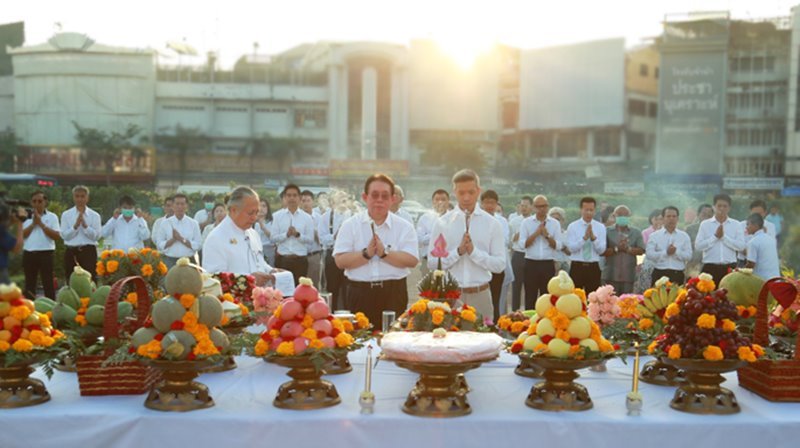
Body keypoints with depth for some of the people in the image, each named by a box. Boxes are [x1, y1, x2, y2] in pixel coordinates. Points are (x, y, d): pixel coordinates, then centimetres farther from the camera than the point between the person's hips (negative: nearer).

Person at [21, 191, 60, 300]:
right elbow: (22, 235, -1)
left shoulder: (52, 217, 1)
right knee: (29, 284, 9)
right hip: (29, 253, 3)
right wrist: (33, 223, -10)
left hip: (46, 253, -3)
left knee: (48, 284, -1)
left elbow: (57, 236, -10)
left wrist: (41, 223, -11)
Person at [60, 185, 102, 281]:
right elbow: (64, 235, -2)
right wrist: (76, 225, -15)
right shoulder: (66, 215, 7)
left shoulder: (94, 215, 4)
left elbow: (96, 236, -5)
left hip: (88, 251, -1)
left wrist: (85, 225, -16)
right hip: (71, 252, 2)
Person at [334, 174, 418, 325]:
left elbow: (412, 260, -6)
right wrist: (366, 254, -17)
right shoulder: (350, 225, 5)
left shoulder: (404, 227, 5)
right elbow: (340, 261, -3)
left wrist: (384, 253, -16)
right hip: (360, 294, 0)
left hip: (394, 294, 0)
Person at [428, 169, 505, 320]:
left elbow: (500, 264, -1)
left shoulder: (492, 224, 3)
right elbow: (432, 263, -2)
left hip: (480, 295, 1)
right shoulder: (442, 223, 2)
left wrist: (474, 251, -14)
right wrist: (458, 252, -14)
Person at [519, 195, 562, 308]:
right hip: (531, 264, -1)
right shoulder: (526, 222, 3)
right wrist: (536, 233, -13)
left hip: (548, 264, 1)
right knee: (530, 297, 2)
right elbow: (523, 244, -7)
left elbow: (558, 246, 0)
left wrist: (547, 235, -12)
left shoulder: (555, 223, 6)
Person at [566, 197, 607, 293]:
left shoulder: (600, 227, 6)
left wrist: (593, 237, -19)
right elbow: (571, 248, -10)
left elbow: (601, 250, -3)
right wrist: (584, 238, -22)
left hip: (593, 267, 2)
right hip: (577, 266, -1)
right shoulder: (572, 226, 1)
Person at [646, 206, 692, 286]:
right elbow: (650, 254, -5)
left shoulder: (684, 236, 11)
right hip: (659, 274, -1)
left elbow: (688, 255, 2)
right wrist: (666, 252, -15)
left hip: (678, 274, 1)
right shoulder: (654, 236, 7)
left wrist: (676, 251, -15)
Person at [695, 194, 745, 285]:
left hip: (729, 267, 1)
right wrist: (715, 236, -10)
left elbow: (741, 246, -4)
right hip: (710, 267, -1)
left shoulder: (736, 224, 7)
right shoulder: (705, 224, 4)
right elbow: (698, 246, -5)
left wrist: (724, 237, -9)